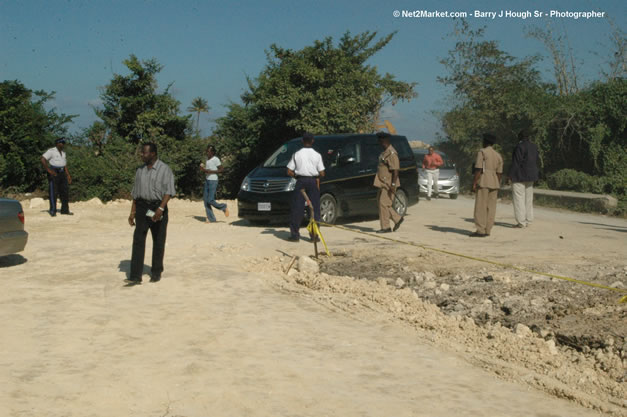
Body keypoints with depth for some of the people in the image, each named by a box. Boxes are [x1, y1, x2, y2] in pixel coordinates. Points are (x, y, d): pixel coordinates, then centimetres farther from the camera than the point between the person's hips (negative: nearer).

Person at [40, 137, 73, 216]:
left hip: (62, 173, 7)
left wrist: (68, 175, 13)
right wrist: (48, 170, -21)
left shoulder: (63, 152, 15)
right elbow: (43, 159, -18)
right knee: (53, 193, -5)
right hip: (53, 173, -7)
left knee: (65, 192, 6)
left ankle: (65, 210, 13)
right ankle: (52, 211, 0)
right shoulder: (51, 151, -9)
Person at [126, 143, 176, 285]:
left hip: (158, 208, -4)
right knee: (138, 241, -7)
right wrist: (132, 212, 11)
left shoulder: (165, 170, -5)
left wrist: (161, 208, -25)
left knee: (158, 242, 6)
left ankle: (156, 272, 22)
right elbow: (135, 192, 16)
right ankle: (135, 276, -10)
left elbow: (168, 191, -13)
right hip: (142, 208, 4)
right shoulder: (140, 170, 12)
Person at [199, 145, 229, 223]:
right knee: (205, 199, 2)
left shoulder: (216, 159, -10)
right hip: (207, 181, 8)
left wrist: (211, 171, -18)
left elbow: (222, 169, -12)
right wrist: (203, 169, 3)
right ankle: (211, 218, 6)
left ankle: (223, 207, 14)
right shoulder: (207, 159, 14)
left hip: (213, 181, -8)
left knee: (210, 200, -11)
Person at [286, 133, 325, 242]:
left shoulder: (296, 154, 1)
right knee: (315, 208, 6)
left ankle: (294, 234, 1)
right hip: (313, 181, 0)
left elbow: (289, 172, -2)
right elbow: (322, 173, -3)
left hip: (301, 181, 0)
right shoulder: (317, 155, 0)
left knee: (297, 208, 3)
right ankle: (315, 234, 5)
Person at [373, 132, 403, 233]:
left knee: (384, 204, -7)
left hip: (388, 184, -10)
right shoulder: (385, 152, 13)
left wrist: (393, 184, -26)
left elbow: (395, 170, -23)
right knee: (381, 201, 13)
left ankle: (385, 227, 1)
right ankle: (397, 219, 21)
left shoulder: (392, 153, -19)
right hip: (383, 183, 10)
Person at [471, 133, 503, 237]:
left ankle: (480, 231, -12)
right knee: (491, 207, 6)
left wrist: (474, 183, -12)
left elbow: (478, 169, -14)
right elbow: (499, 173, 13)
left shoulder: (482, 152, -6)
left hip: (483, 182, -7)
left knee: (480, 206, -8)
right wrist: (497, 186, 19)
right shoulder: (498, 155, 14)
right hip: (494, 183, 7)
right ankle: (487, 230, 6)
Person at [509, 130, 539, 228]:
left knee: (519, 199, -5)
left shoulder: (519, 147, -13)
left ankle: (521, 222, -8)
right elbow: (536, 162, 12)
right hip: (530, 177, 8)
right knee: (528, 199, 12)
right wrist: (533, 176, 18)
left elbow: (516, 162, -16)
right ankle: (528, 221, 14)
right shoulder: (534, 147, 9)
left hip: (519, 176, -8)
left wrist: (511, 176, -12)